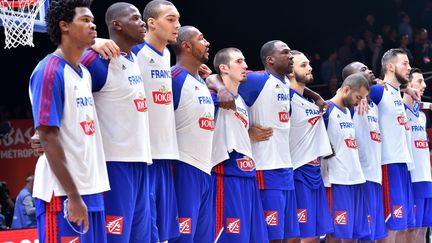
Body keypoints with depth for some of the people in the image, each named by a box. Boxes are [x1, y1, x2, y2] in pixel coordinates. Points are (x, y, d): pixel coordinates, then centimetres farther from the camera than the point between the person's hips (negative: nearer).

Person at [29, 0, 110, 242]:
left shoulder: (85, 73, 15)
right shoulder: (50, 71, -11)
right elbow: (49, 138, -15)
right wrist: (73, 196, -18)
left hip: (91, 189, 8)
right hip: (63, 193, -8)